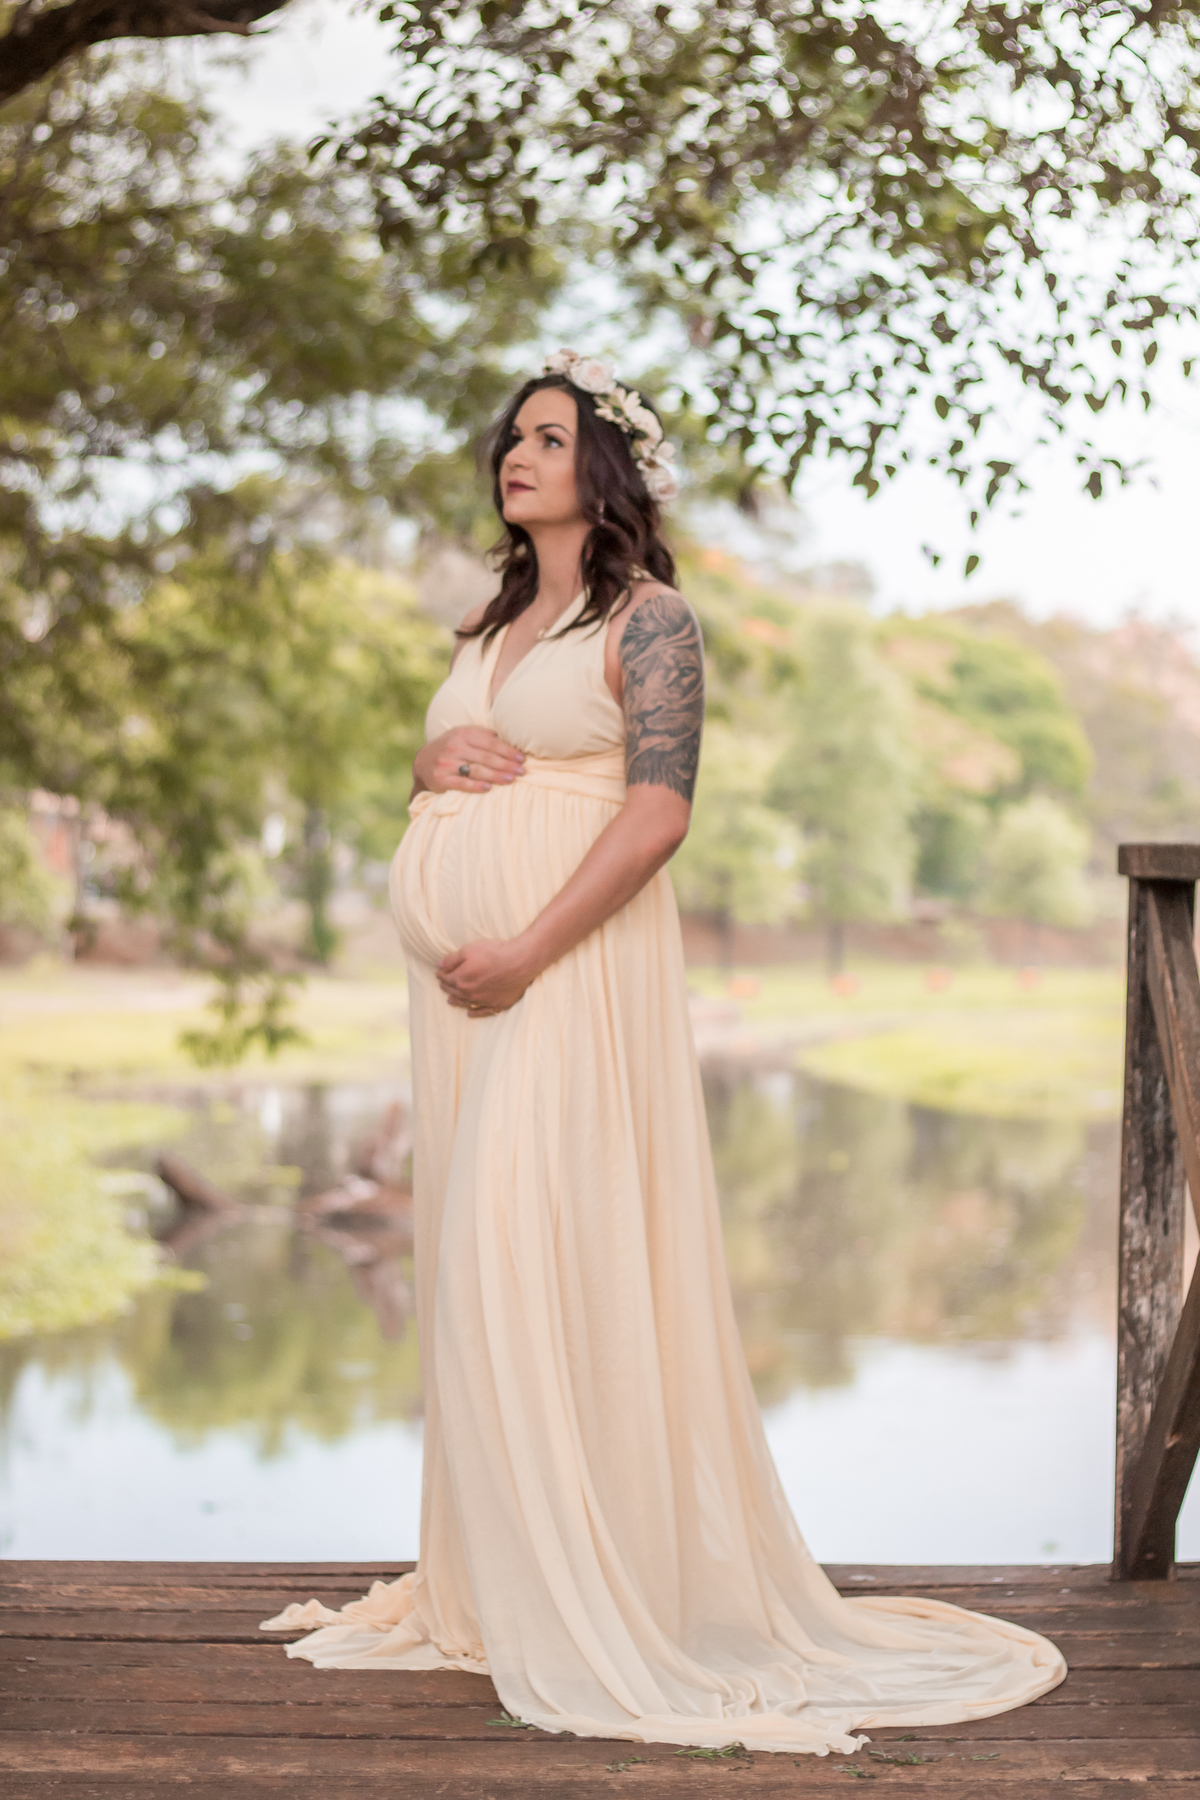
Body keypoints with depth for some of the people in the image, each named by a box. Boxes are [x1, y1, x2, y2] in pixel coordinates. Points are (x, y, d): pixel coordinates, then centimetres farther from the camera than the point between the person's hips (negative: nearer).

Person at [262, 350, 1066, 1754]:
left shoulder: (647, 619, -4)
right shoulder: (488, 622, 19)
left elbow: (658, 812, -14)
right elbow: (435, 766, 25)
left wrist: (525, 952, -19)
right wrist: (435, 758, 0)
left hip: (569, 967, -8)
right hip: (459, 978, 8)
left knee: (537, 1255, -11)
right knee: (474, 1261, 7)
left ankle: (600, 1599, -1)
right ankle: (495, 1584, 16)